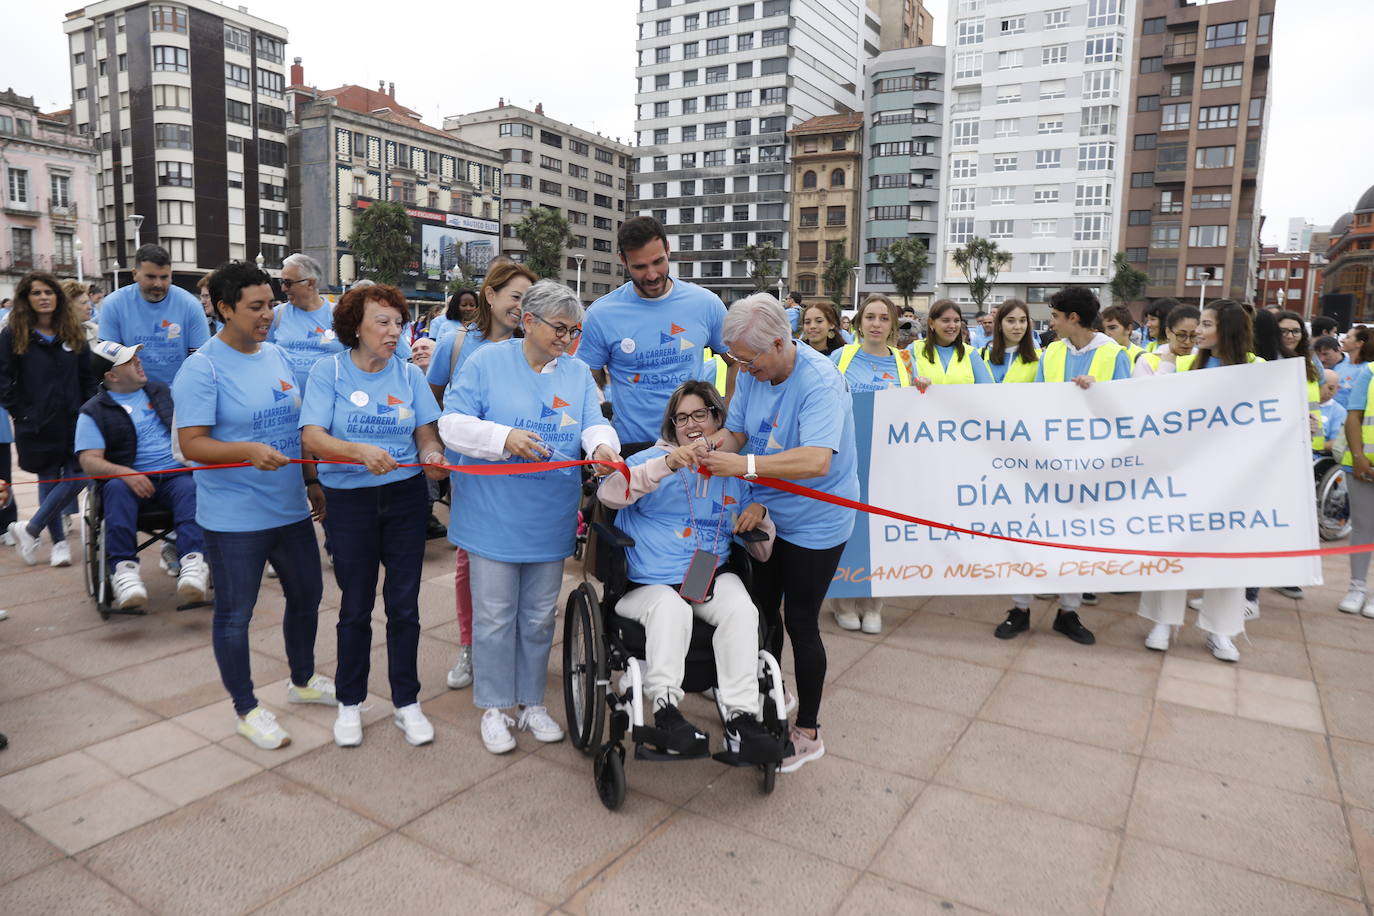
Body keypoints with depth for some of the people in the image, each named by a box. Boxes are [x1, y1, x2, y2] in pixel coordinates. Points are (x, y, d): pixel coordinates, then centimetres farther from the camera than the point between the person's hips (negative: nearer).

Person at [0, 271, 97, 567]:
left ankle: (30, 529, 11)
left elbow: (87, 377, 9)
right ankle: (59, 542, 17)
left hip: (73, 421, 2)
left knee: (78, 476, -6)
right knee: (49, 480, 6)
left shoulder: (73, 333, 8)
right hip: (37, 426, -2)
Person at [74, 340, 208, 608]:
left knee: (190, 488, -33)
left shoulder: (163, 392, 20)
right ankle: (124, 569, -41)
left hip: (176, 476, 1)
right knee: (117, 488, -35)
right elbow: (89, 461, -3)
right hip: (130, 479, -1)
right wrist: (124, 472, -22)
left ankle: (193, 565, -50)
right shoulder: (94, 412, 8)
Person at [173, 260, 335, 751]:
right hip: (233, 519, -7)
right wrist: (248, 451, -34)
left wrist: (312, 481, 14)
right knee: (234, 613, 8)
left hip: (291, 508, 7)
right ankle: (247, 709, 26)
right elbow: (191, 443, -19)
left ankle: (303, 680, 41)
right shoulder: (202, 368, -14)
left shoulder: (278, 356, 7)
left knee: (306, 594, 19)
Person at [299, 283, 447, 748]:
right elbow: (311, 437, -14)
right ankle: (350, 703, 28)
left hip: (406, 496, 2)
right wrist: (361, 451, -31)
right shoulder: (328, 372, -4)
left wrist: (431, 454, -20)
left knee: (404, 604, 6)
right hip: (349, 500, -2)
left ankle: (407, 702, 22)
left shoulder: (410, 374, 4)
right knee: (356, 606, 9)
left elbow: (426, 434, 3)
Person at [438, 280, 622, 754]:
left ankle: (532, 702, 32)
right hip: (494, 516, -3)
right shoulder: (487, 362, -4)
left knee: (539, 616, 15)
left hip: (550, 519, 4)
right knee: (495, 616, 6)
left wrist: (602, 445, -27)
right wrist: (504, 438, -24)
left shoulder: (578, 372, 7)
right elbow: (452, 423, -9)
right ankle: (494, 707, 24)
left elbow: (595, 425, -3)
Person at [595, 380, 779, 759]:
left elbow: (762, 553, 23)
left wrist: (759, 514, 0)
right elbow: (609, 493, -17)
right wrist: (667, 464, -28)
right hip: (650, 583, -3)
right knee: (671, 609, -35)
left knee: (742, 609, -27)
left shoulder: (734, 476, 17)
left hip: (713, 577, 3)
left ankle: (741, 716, -23)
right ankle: (665, 708, -25)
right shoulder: (653, 458, 6)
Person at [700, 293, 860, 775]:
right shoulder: (755, 374, -4)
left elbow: (818, 461, -39)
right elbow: (736, 430, 1)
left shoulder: (820, 381, -27)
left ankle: (808, 733, 22)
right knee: (763, 611, 18)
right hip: (766, 514, 7)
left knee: (800, 623, 3)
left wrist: (746, 464, -46)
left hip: (814, 523, -7)